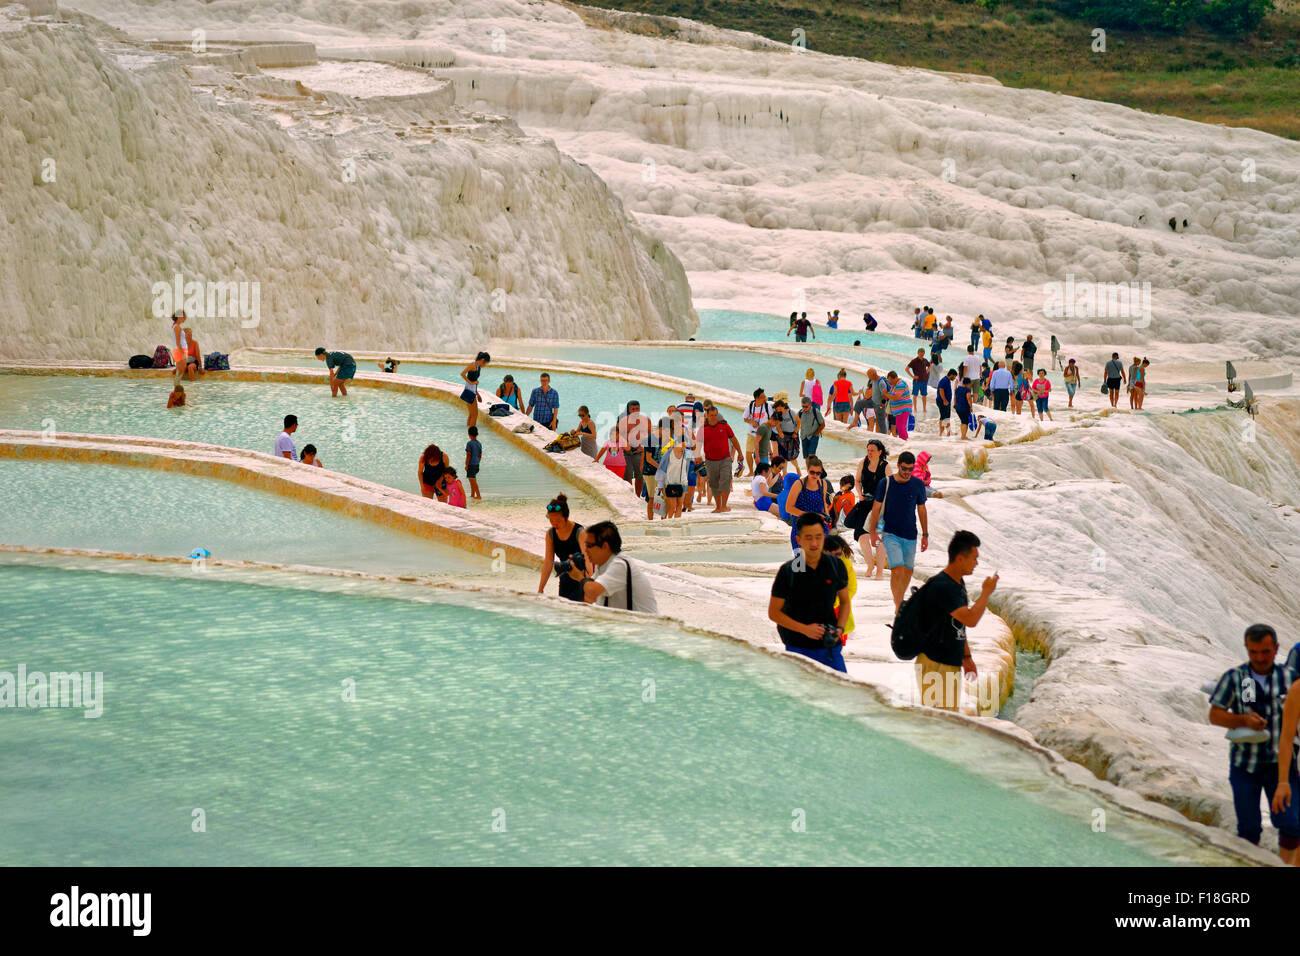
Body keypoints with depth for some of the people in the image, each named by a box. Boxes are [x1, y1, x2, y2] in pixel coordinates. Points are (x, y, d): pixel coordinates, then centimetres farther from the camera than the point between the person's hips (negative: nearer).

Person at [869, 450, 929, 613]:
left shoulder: (918, 485, 1)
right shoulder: (886, 483, -5)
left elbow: (921, 509, 11)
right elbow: (876, 508, 2)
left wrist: (925, 534, 12)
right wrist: (873, 532, -1)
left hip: (910, 535, 3)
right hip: (890, 534, -3)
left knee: (908, 571, 10)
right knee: (897, 570, -16)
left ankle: (900, 601, 29)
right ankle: (898, 606, -14)